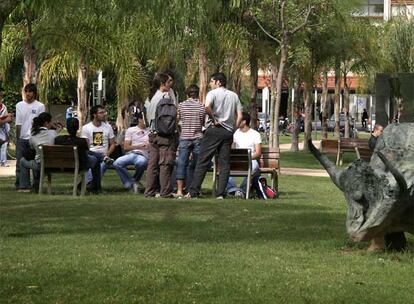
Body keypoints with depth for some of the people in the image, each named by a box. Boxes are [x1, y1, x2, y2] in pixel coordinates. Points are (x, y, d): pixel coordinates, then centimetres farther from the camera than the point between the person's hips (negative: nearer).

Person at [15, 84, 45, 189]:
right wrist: (17, 138, 1)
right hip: (22, 137, 2)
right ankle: (19, 183, 8)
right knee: (20, 162, 3)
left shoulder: (40, 106, 1)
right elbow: (18, 123, 6)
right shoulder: (20, 105, 7)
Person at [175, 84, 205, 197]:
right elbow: (204, 123, 9)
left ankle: (179, 190, -4)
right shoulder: (201, 107, 1)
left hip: (185, 138, -1)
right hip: (198, 138, 1)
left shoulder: (181, 105, -1)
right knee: (197, 164, 7)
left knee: (182, 164, 1)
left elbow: (177, 119, 10)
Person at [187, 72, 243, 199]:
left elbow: (207, 106, -23)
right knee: (224, 164, 5)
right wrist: (233, 130, 11)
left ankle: (193, 192, -4)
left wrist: (214, 119, -11)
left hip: (214, 130, -4)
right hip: (228, 132, 4)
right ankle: (221, 193, 0)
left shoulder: (213, 93, -2)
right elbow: (239, 116, 7)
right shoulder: (234, 96, 13)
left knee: (203, 161, -2)